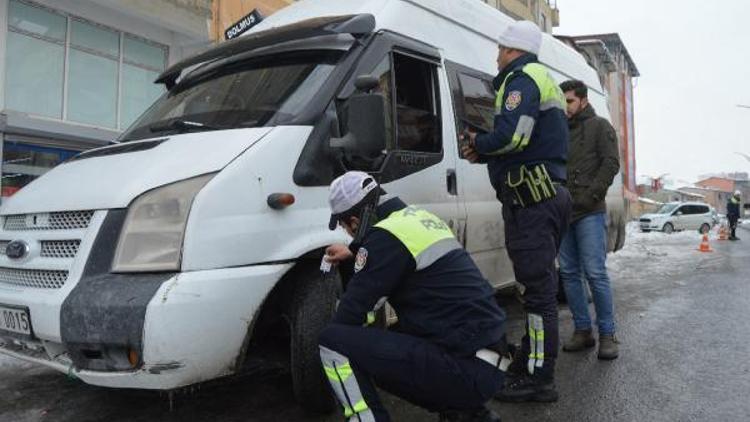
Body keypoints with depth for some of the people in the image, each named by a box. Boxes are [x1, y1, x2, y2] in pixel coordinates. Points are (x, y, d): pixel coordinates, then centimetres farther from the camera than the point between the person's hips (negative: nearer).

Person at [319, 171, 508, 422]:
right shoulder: (417, 217, 13)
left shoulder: (386, 235, -14)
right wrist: (354, 255, 43)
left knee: (333, 343, -11)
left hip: (465, 370, -10)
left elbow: (352, 310, -10)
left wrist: (331, 340, 11)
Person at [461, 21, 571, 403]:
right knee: (540, 286, 13)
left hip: (530, 199, -11)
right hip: (547, 194, 11)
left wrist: (476, 143, -3)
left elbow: (511, 137, -22)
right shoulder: (541, 81, 27)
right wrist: (482, 154, 11)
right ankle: (528, 365, 24)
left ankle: (539, 380, 1)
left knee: (538, 288, -7)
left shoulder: (522, 79, -6)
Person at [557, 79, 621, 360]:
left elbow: (611, 163, -4)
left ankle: (607, 334, 1)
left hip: (589, 213, -6)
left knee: (595, 273, -9)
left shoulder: (599, 126, 7)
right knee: (569, 273, 5)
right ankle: (583, 330, 13)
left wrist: (591, 195, -14)